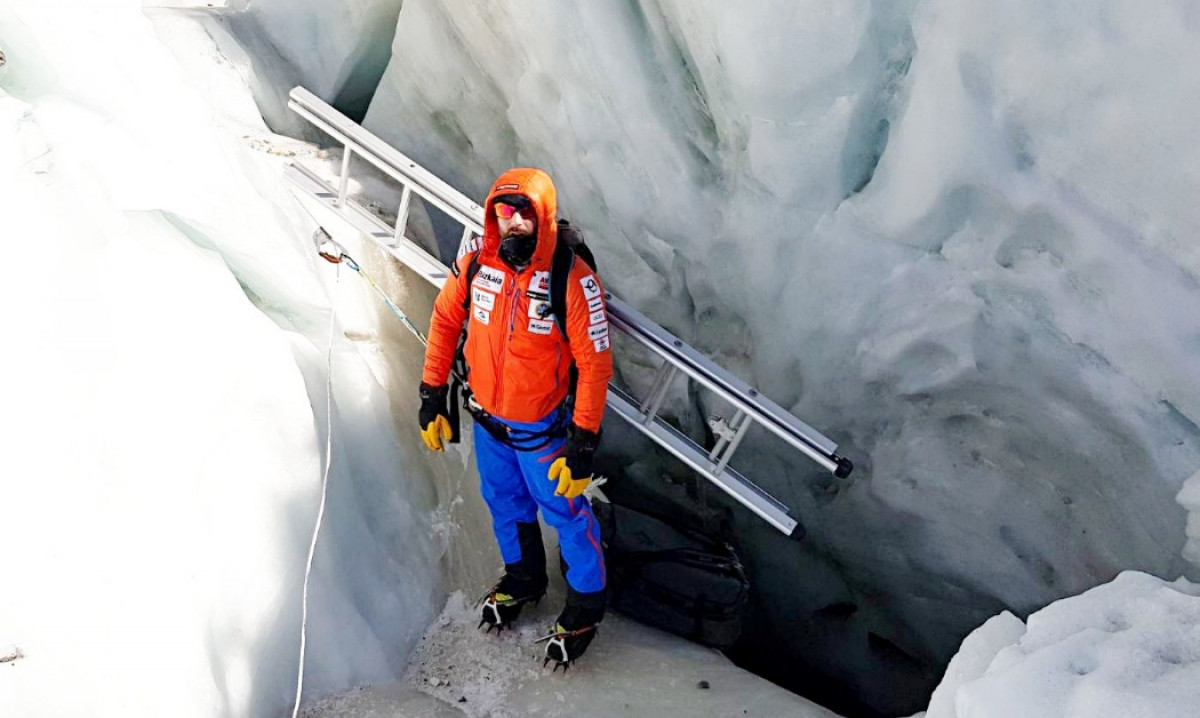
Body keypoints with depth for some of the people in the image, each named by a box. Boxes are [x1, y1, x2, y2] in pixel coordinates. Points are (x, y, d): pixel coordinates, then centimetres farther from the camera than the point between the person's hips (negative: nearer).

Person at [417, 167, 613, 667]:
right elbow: (445, 321, 2)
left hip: (542, 428, -5)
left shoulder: (573, 279, -26)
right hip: (486, 418, 5)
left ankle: (585, 607, 37)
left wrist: (583, 443, -20)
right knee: (505, 503, 25)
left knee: (565, 513, 12)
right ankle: (523, 579, 53)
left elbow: (595, 363, -21)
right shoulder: (476, 264, -12)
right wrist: (432, 396, 4)